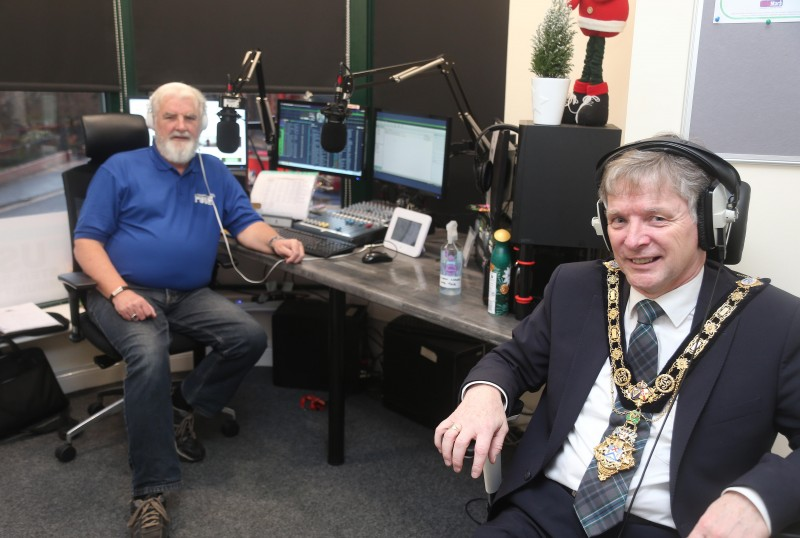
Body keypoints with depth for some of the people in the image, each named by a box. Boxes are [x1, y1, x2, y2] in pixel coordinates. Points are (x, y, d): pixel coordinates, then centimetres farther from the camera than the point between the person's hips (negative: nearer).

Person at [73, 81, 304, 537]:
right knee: (150, 355, -32)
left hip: (191, 296, 4)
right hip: (128, 292, -4)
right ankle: (151, 493, -25)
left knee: (251, 337, -19)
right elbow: (87, 241, -1)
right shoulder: (121, 169, 4)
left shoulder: (215, 173, 15)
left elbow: (246, 223, 7)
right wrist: (118, 291, -17)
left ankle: (184, 407, 5)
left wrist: (275, 242, -17)